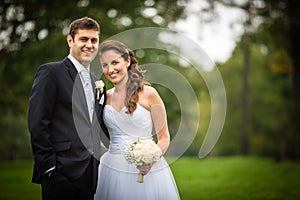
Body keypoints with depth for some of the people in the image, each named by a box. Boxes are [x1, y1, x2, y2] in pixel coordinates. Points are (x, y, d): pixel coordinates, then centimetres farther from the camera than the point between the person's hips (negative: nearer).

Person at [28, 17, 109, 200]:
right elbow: (37, 123, -10)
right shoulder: (51, 72, -4)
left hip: (91, 173, 7)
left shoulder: (97, 83, 18)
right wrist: (48, 165, -13)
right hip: (62, 172, -6)